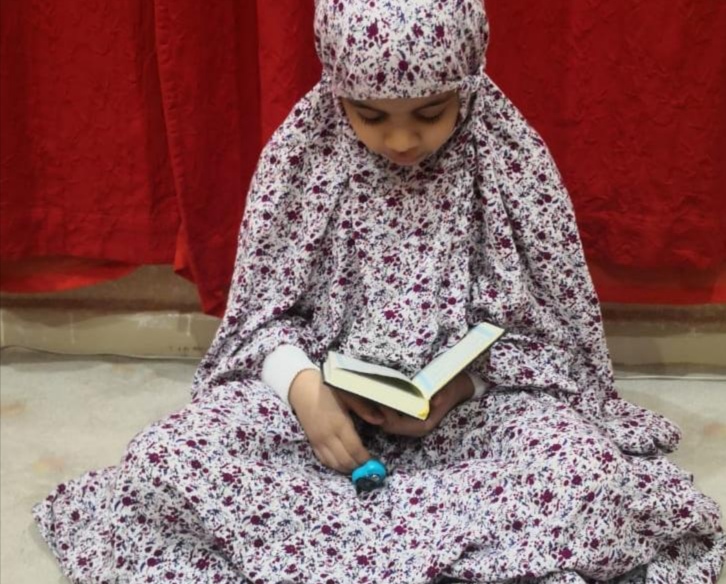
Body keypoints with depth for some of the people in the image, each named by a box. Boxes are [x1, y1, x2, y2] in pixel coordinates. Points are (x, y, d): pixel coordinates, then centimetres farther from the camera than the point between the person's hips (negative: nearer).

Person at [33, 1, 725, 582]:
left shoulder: (512, 158, -8)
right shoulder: (302, 152, -6)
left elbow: (546, 321, -2)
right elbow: (265, 307, 1)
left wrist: (461, 383, -20)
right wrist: (301, 384, -21)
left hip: (479, 398, -1)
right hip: (326, 394, 1)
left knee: (582, 476, -32)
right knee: (165, 458, -23)